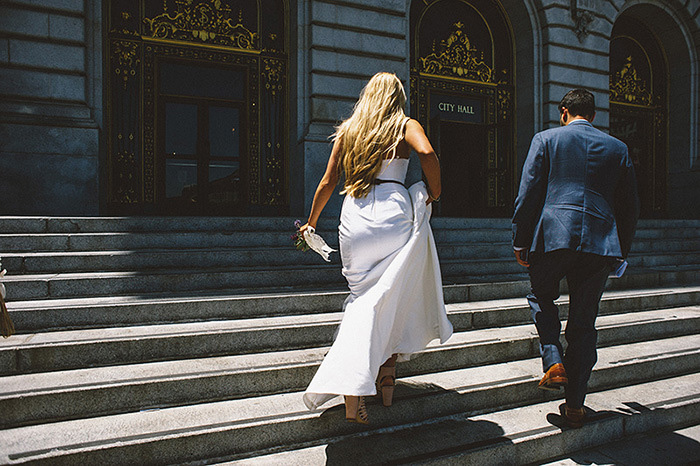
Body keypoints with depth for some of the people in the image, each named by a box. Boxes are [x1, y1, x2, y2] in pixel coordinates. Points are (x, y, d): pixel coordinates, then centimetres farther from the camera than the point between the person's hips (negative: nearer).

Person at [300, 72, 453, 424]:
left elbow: (328, 182, 17)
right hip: (393, 213, -3)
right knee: (397, 299, 14)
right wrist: (434, 192, 1)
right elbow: (426, 152, -14)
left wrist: (311, 222, 29)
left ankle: (352, 394, -5)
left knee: (363, 299, 7)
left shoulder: (347, 130, 18)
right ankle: (387, 376, 19)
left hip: (353, 216, 3)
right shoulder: (405, 126, 8)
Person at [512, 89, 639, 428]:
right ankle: (575, 406, 15)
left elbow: (528, 194, -1)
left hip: (553, 235, -2)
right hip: (601, 243, 3)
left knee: (541, 297, 24)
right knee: (583, 323, 10)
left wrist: (520, 242, 4)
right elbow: (630, 207, 15)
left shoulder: (546, 139, 6)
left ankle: (553, 363, 5)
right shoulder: (618, 148, 15)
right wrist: (621, 251, 24)